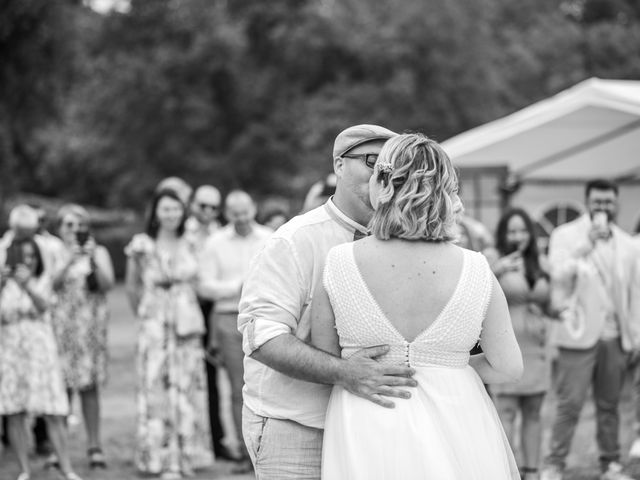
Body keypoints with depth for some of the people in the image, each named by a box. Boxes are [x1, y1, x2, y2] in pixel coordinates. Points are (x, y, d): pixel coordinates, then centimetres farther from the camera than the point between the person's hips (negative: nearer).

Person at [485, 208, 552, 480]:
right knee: (505, 412, -8)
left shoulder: (539, 263, 12)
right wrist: (495, 272, -33)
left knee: (533, 413, 7)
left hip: (536, 347, 5)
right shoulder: (492, 258, -4)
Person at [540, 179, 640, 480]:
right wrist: (586, 244, -21)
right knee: (569, 405, -6)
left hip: (615, 338, 4)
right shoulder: (566, 236, 0)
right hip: (579, 335, -4)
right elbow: (559, 276, -14)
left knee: (609, 404, 6)